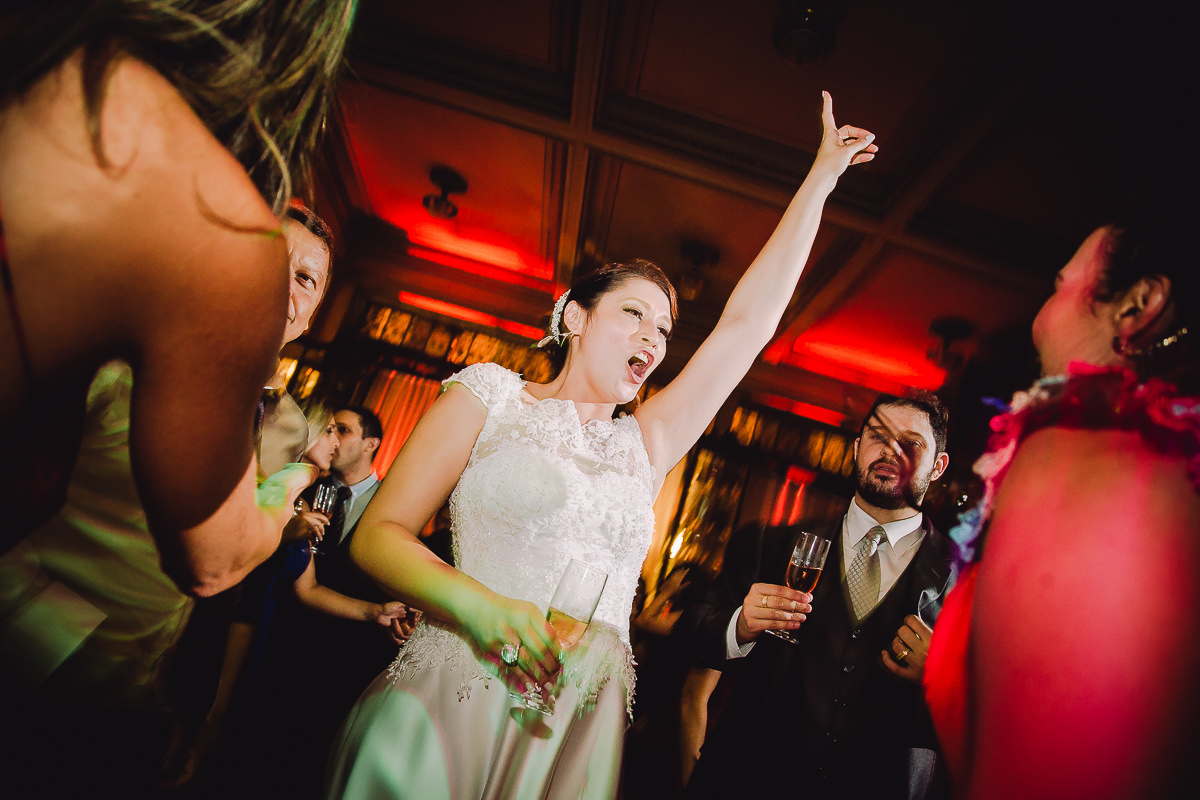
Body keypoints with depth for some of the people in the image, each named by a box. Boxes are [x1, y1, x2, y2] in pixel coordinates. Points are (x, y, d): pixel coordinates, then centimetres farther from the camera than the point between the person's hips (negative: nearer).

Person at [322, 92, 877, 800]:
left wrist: (820, 181, 14)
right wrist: (477, 603, -22)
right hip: (449, 709, -3)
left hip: (581, 734, 4)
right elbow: (378, 534, -2)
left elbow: (748, 322, 10)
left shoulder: (644, 445, 9)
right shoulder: (491, 395, 1)